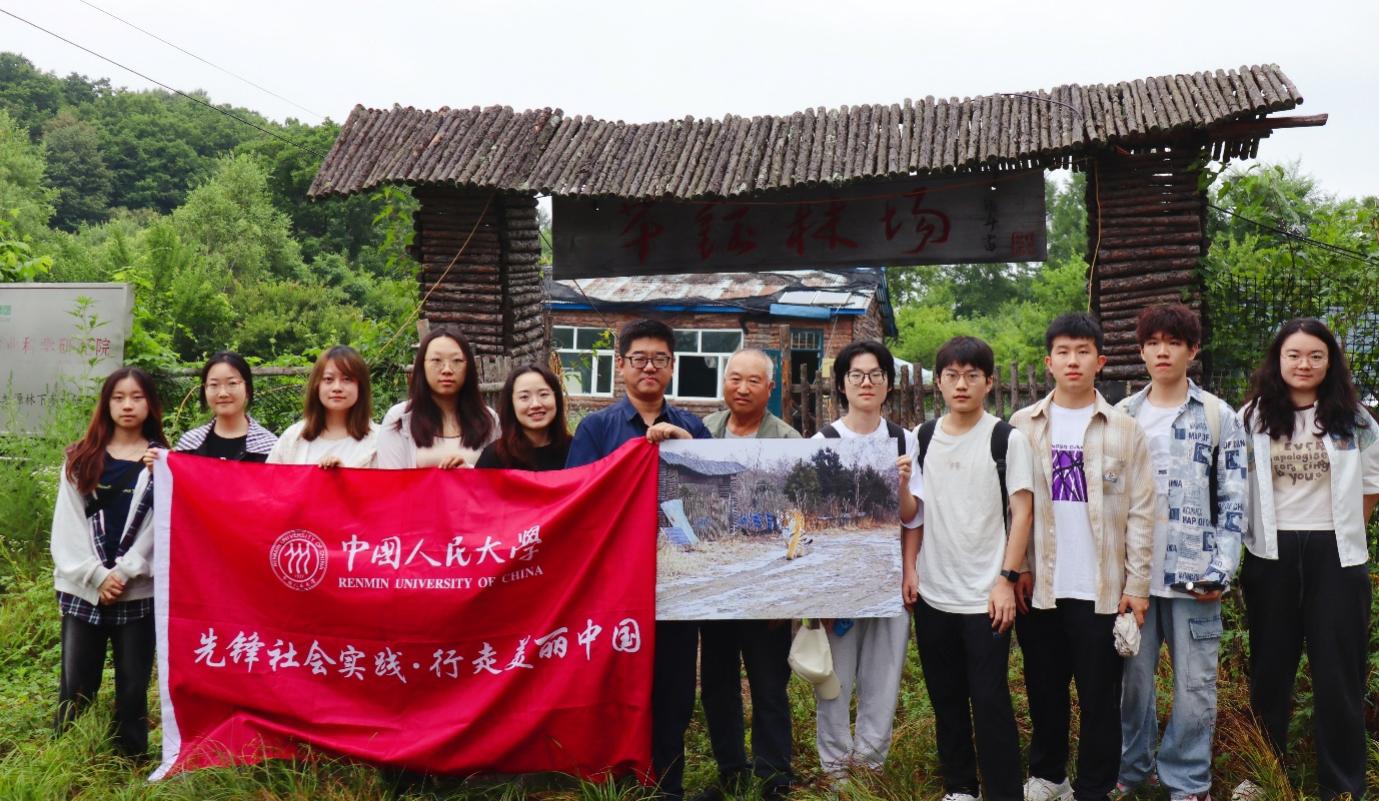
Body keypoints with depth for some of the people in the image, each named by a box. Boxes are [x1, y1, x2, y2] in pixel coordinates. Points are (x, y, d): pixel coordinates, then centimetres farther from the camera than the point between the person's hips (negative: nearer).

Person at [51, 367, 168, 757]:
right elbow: (66, 526, 2)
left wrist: (124, 573, -12)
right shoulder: (80, 459, 10)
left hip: (140, 591, -1)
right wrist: (97, 576, -9)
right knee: (75, 689, 2)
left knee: (133, 690, 4)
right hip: (83, 589, 1)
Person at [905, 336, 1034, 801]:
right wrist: (908, 568, 4)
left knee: (990, 701, 0)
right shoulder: (923, 438, 6)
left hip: (986, 596, -4)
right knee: (946, 699, 14)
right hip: (932, 594, 4)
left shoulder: (1007, 439, -5)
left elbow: (1023, 512, -7)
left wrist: (1007, 580, -12)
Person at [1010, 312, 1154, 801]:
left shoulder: (1125, 430, 1)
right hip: (1040, 586, 2)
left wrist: (1137, 584, -4)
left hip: (1102, 589, -1)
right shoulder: (1022, 427, 3)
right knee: (1044, 690, 14)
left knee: (1100, 696, 6)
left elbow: (1140, 512, 0)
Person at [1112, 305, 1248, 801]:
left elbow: (1233, 500, 0)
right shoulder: (1120, 417, 8)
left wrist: (1220, 570, -7)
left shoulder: (1219, 417, 2)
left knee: (1195, 684, 5)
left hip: (1193, 573, -2)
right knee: (1133, 677, 10)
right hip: (1131, 573, 2)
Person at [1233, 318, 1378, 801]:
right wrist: (1255, 529, 3)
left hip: (1335, 556, 0)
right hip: (1271, 556, 0)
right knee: (1269, 669, 10)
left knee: (1338, 671, 4)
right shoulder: (1253, 417, 1)